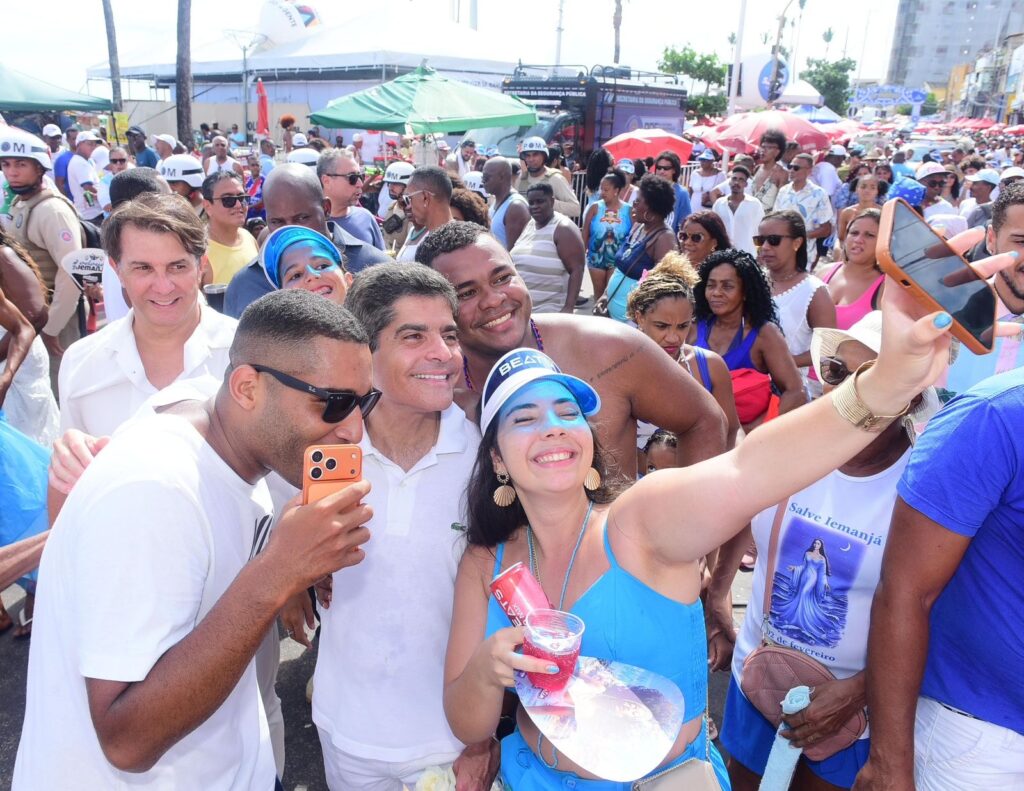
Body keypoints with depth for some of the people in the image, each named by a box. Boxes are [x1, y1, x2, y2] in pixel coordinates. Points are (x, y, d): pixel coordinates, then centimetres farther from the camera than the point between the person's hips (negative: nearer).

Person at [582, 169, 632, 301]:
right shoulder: (595, 208, -5)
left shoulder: (629, 211, -8)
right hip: (596, 258, 2)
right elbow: (585, 234, -1)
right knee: (599, 292, 15)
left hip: (618, 260, -1)